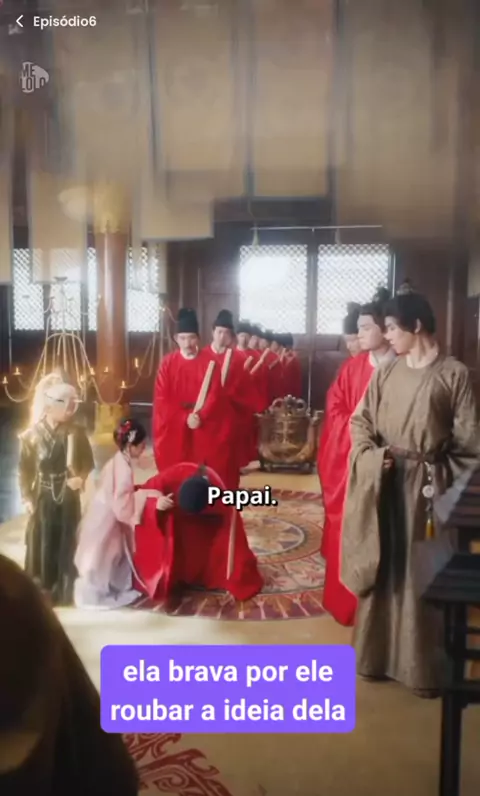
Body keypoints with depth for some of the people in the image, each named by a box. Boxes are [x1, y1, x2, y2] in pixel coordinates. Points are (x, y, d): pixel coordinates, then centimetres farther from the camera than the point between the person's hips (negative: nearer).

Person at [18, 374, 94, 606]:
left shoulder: (76, 433, -6)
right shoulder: (32, 435, -7)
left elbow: (88, 462, 4)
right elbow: (24, 470, -2)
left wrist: (80, 478, -13)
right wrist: (27, 498, -6)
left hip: (68, 498, 1)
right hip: (43, 498, -1)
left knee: (66, 544, 8)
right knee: (41, 545, 5)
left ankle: (63, 591, 23)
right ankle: (40, 592, 21)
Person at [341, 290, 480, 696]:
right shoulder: (386, 372, 6)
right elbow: (360, 420, 9)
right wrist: (371, 455, -8)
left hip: (428, 484, -4)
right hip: (383, 482, 4)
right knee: (381, 568, 12)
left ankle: (424, 666, 22)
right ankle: (378, 655, 28)